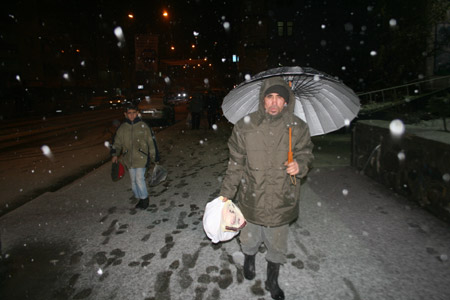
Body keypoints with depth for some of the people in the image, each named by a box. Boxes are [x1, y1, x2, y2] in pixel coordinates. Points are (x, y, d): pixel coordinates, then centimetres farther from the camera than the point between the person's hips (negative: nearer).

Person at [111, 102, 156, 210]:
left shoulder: (143, 126, -3)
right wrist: (115, 154, -5)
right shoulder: (122, 127, 5)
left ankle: (144, 198, 10)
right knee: (133, 180, 11)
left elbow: (150, 142, 2)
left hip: (141, 158, -4)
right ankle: (138, 198, 27)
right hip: (129, 159, 4)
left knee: (139, 178, -10)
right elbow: (117, 142, 10)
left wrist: (153, 156, 3)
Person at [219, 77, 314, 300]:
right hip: (251, 198, 0)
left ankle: (272, 281, 47)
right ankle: (249, 259, 58)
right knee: (249, 238, 22)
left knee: (277, 245, 19)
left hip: (282, 200, 1)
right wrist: (226, 194, 1)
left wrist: (300, 165, -17)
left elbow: (306, 153, 7)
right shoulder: (245, 126, -10)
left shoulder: (297, 127, -8)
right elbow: (235, 164, -2)